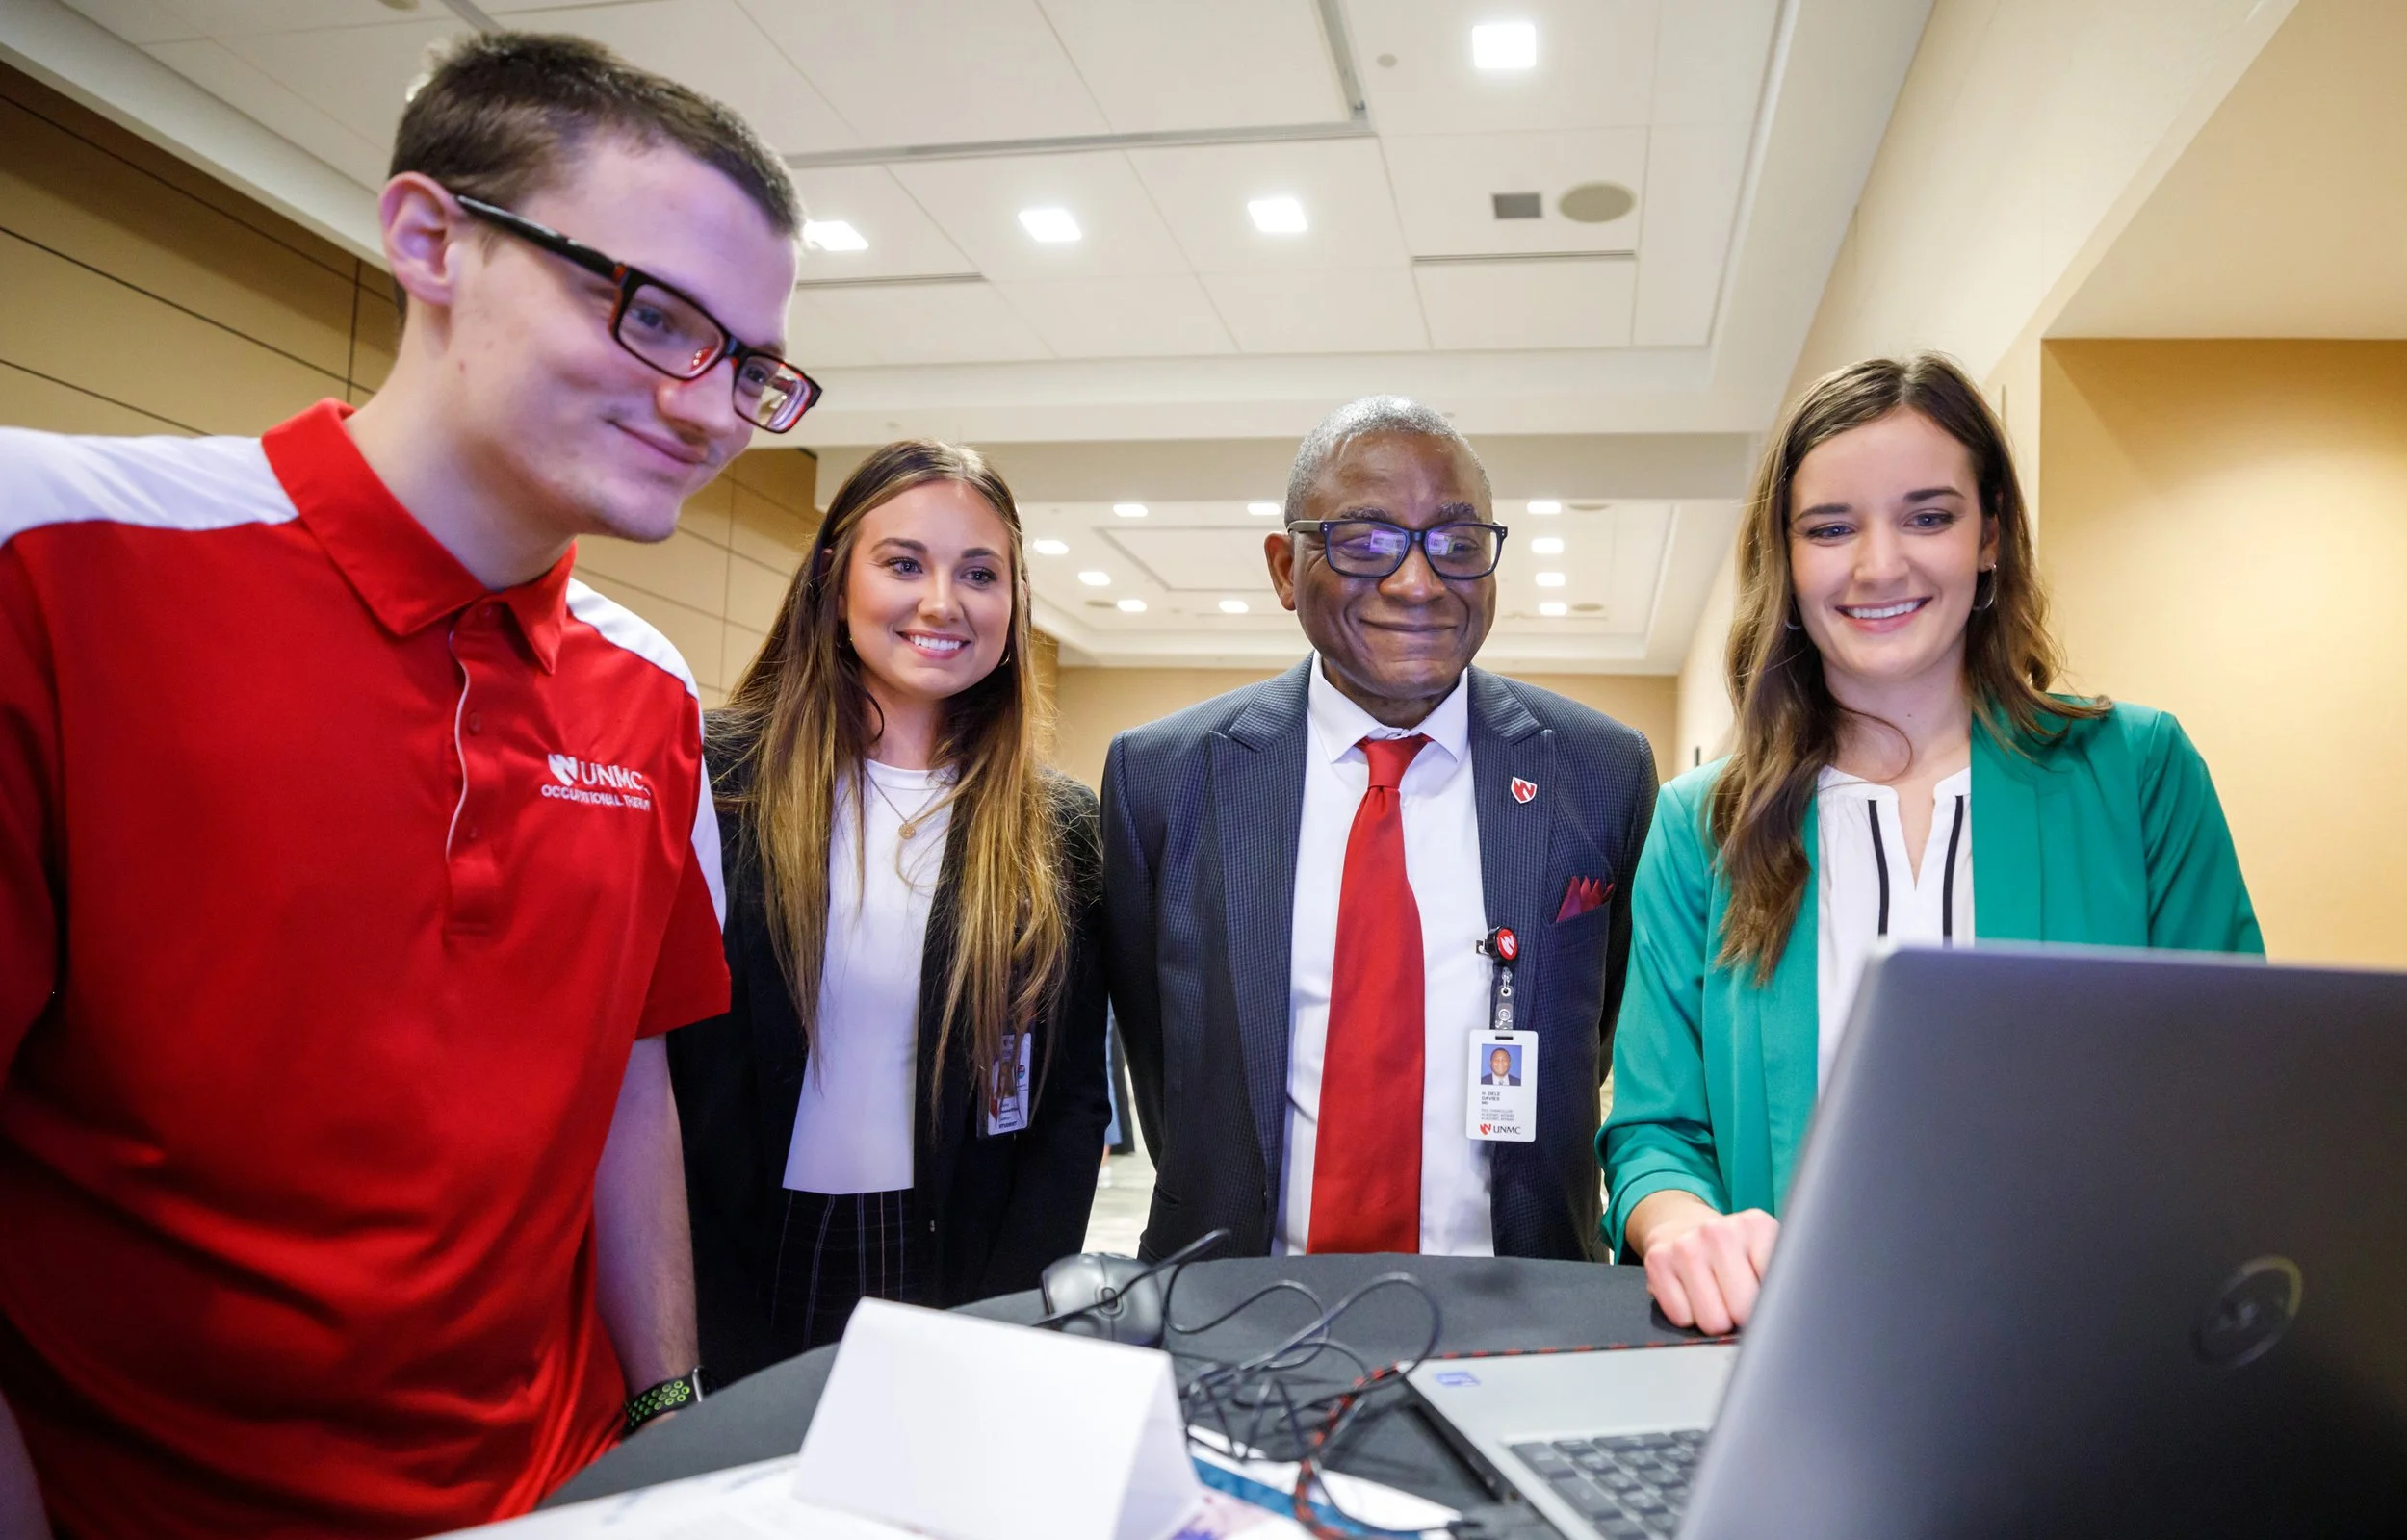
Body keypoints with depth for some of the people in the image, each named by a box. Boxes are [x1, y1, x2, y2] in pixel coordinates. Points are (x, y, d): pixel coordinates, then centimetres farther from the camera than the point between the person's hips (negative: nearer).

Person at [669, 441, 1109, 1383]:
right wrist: (720, 1340, -10)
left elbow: (1074, 1103, 2)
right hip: (739, 1276, -1)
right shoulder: (718, 776, -6)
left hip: (958, 1280, 2)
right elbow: (660, 1072, -6)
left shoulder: (1059, 831, 1)